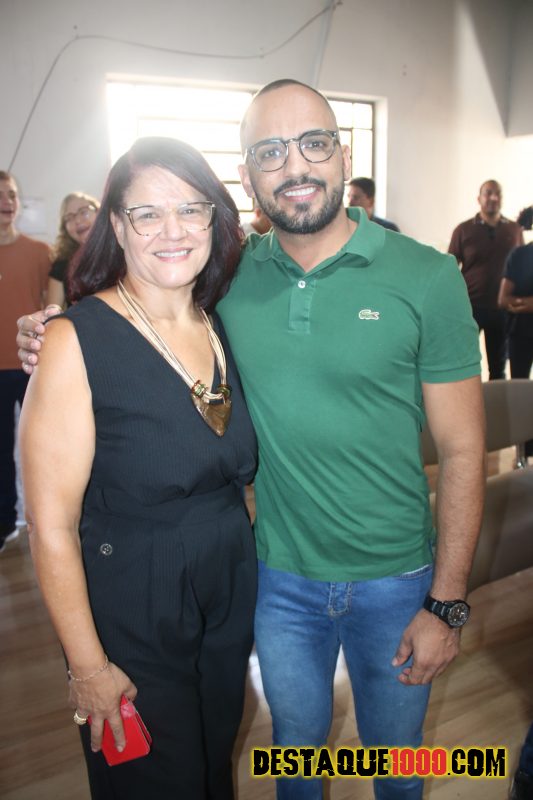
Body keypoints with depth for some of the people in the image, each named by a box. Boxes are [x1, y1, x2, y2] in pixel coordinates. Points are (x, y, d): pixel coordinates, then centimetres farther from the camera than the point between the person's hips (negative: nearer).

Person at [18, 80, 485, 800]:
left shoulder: (427, 277, -13)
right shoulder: (230, 276, -6)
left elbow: (462, 451, -10)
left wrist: (447, 604, -10)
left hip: (395, 579, -1)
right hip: (279, 576, 2)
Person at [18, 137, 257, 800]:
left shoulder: (223, 330, 0)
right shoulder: (78, 341, -20)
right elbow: (51, 526, -18)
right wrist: (88, 667, -14)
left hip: (231, 604, 6)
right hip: (131, 622, -5)